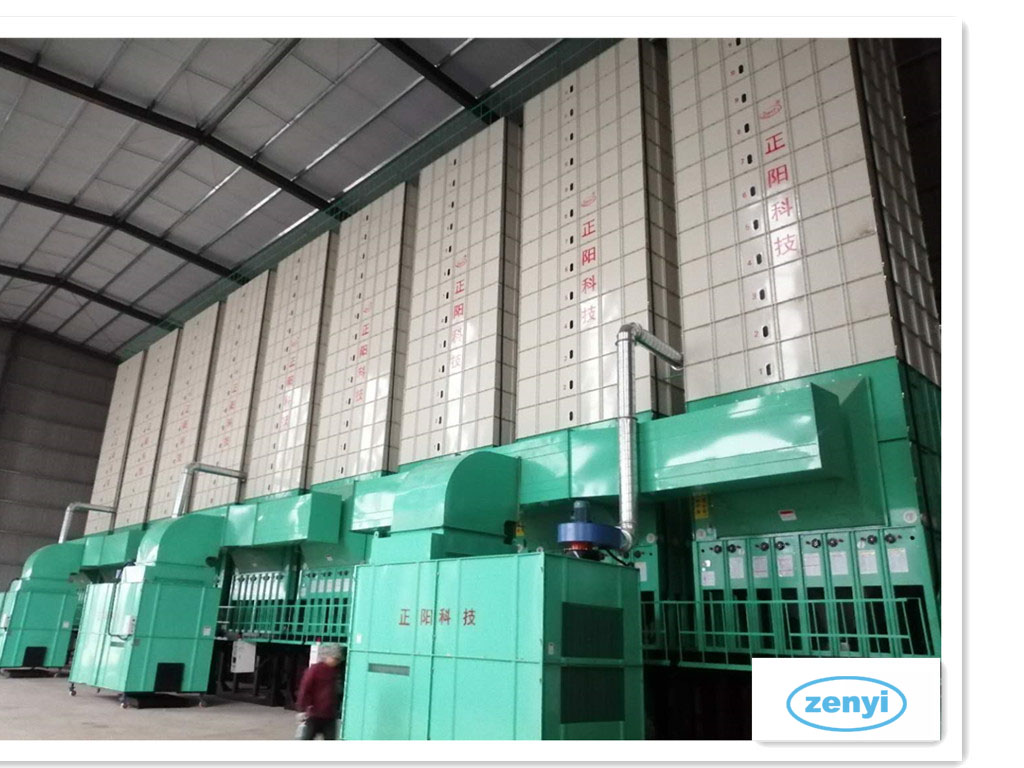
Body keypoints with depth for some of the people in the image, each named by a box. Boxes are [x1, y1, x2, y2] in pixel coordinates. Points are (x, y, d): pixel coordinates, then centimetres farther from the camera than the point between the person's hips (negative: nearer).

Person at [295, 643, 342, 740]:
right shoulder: (315, 670, -13)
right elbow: (304, 689, -13)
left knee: (330, 741, 6)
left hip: (330, 716, 6)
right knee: (306, 739, 4)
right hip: (314, 715, -6)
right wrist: (302, 709, -15)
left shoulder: (334, 671, 7)